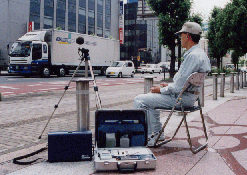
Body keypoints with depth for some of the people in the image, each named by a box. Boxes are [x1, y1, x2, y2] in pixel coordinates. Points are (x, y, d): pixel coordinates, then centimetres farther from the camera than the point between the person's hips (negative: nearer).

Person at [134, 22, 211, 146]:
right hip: (188, 96, 11)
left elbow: (179, 87, -24)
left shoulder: (193, 56, -22)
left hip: (182, 98, -11)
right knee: (150, 96, 28)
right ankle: (157, 134, 28)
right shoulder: (200, 54, 12)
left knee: (139, 100, -10)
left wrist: (161, 90, -9)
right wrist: (168, 85, 13)